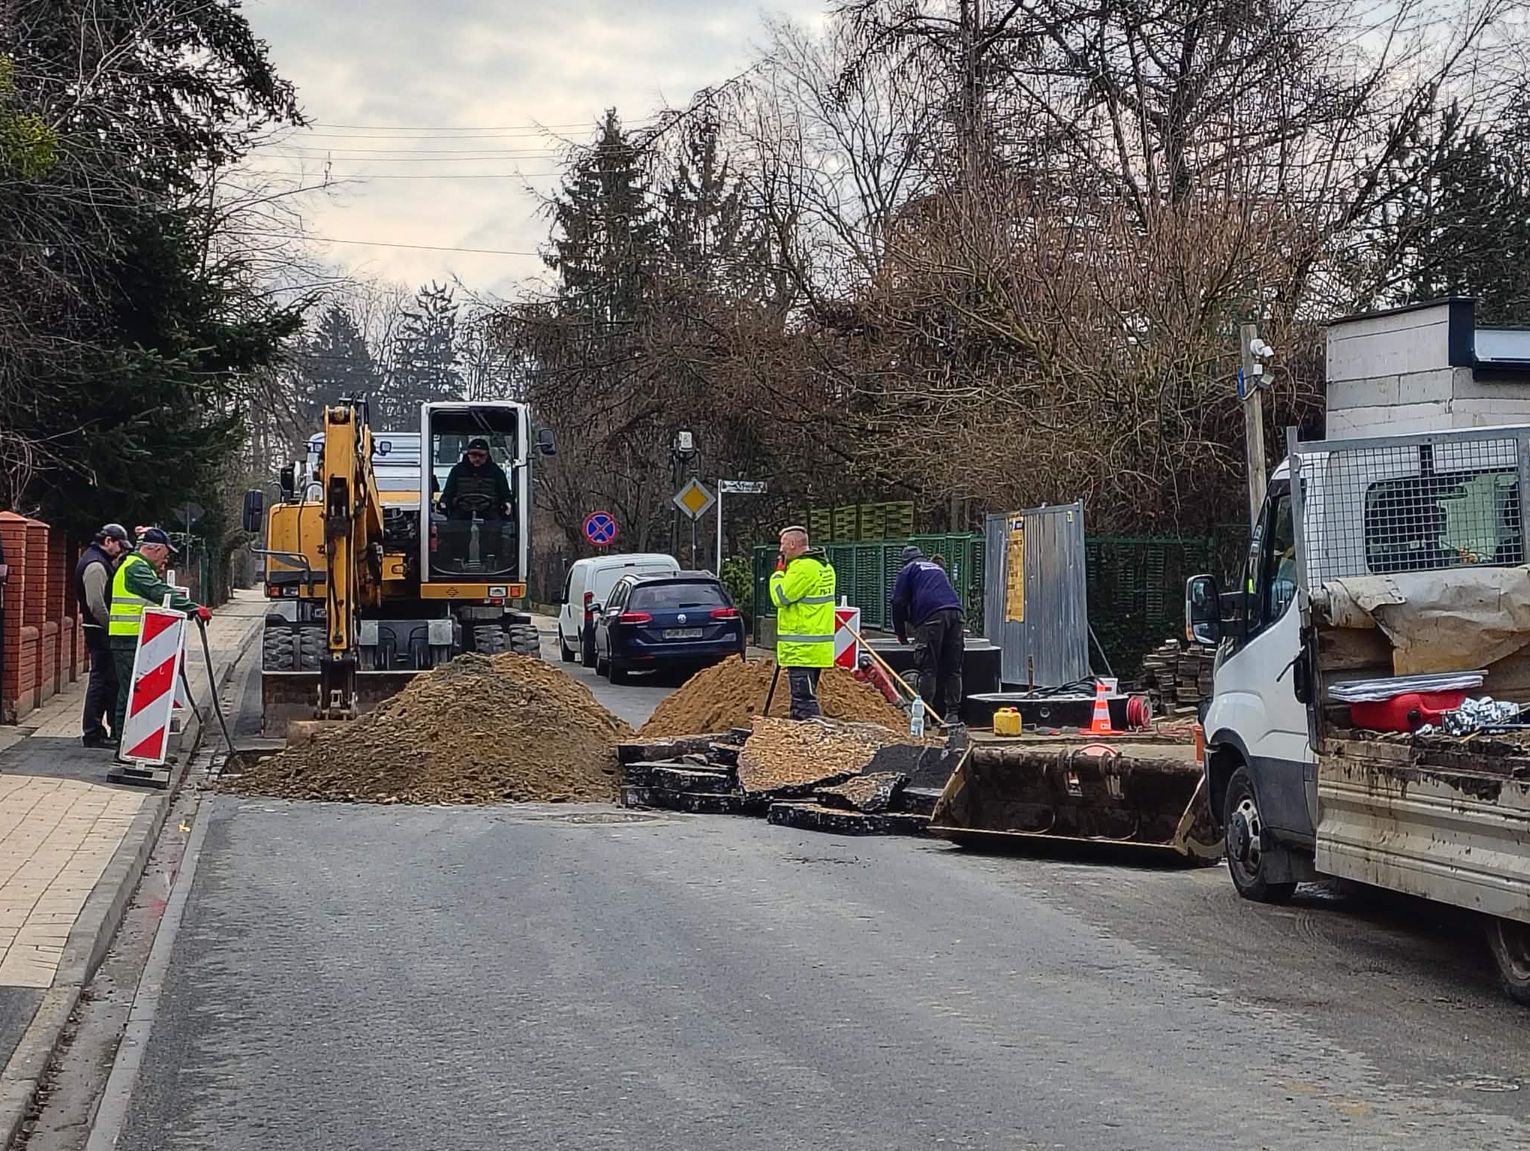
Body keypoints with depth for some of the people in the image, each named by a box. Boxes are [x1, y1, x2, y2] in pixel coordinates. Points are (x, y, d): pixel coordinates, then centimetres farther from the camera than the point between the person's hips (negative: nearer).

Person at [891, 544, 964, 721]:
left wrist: (900, 633, 22)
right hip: (955, 612, 5)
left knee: (927, 668, -6)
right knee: (953, 669, 7)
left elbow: (899, 602, 12)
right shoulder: (938, 569, 36)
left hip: (931, 616, -5)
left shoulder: (908, 570, 18)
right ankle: (952, 713, 4)